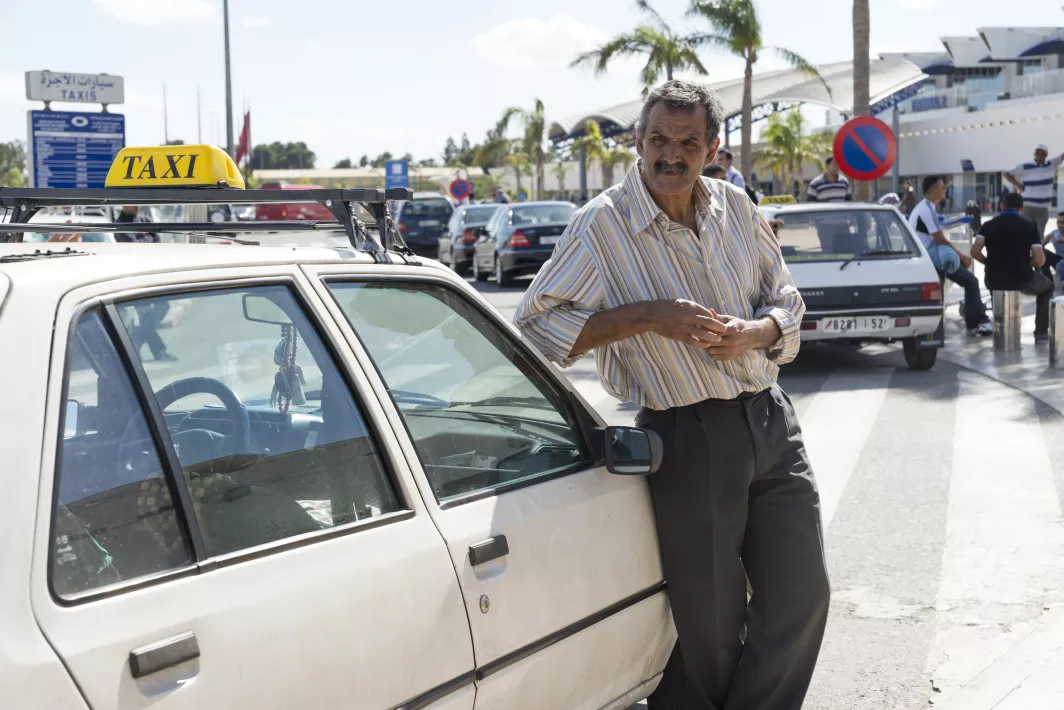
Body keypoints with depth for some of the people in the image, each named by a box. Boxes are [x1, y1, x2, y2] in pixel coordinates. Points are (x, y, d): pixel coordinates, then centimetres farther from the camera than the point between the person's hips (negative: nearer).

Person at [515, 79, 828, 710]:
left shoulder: (735, 206, 7)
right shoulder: (604, 224, -9)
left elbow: (786, 301, 16)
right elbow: (537, 322, -12)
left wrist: (750, 333, -8)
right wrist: (648, 316, -19)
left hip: (771, 420, 6)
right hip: (688, 438, -5)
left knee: (802, 593, 8)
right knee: (709, 618, 2)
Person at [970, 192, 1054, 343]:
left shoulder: (989, 225, 2)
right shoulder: (1029, 225, -3)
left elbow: (975, 252, -11)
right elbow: (1039, 259, -11)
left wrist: (989, 262, 9)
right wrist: (1032, 264, 13)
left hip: (994, 282, 2)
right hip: (1023, 281, -2)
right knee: (1047, 286, 30)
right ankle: (1041, 333, 23)